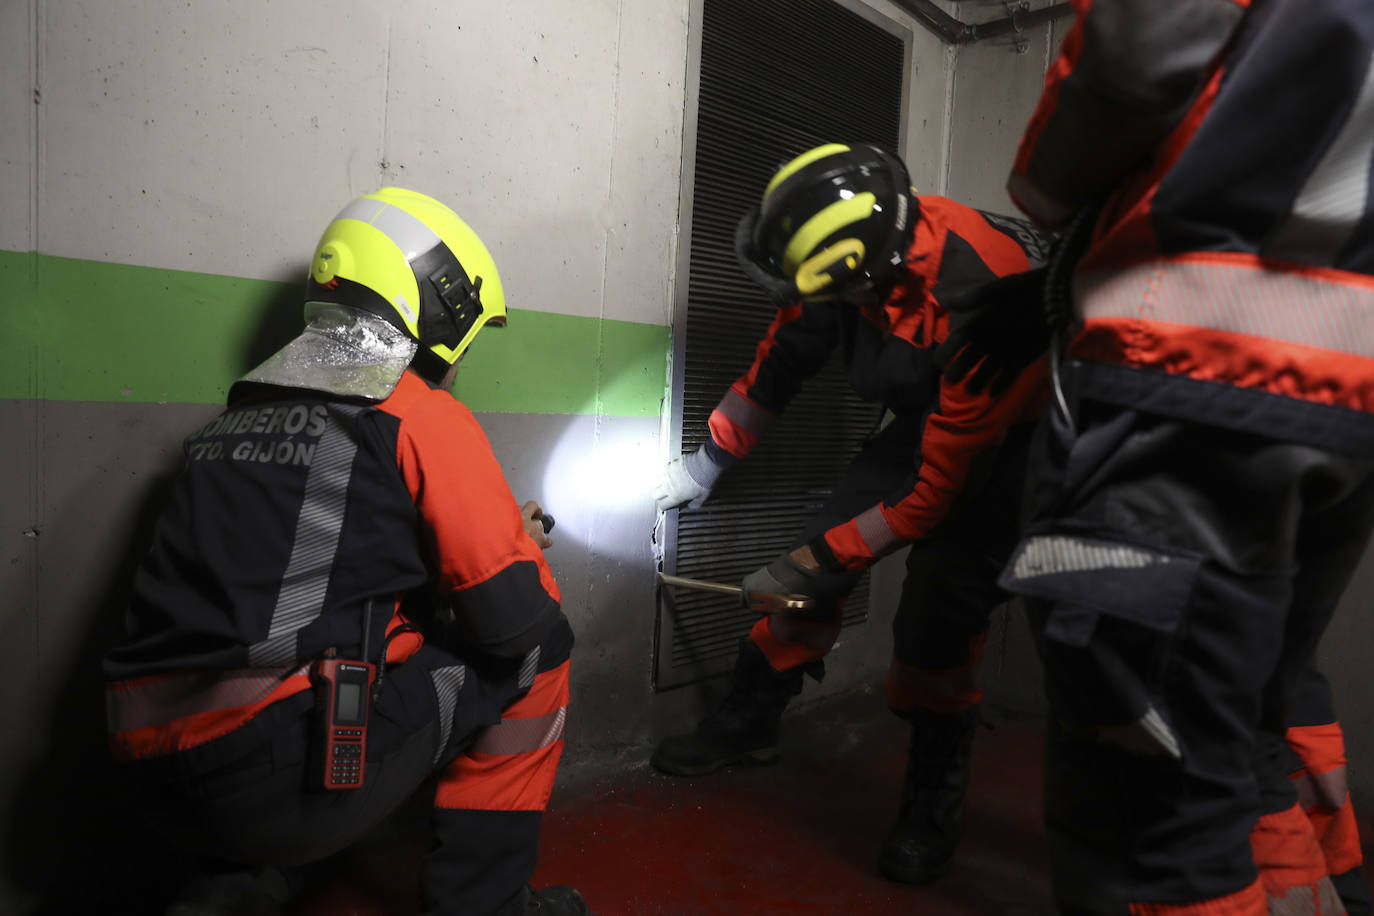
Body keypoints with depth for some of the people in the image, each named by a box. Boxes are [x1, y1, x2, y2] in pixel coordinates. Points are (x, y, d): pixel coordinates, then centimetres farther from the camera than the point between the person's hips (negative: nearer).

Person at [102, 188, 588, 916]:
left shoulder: (242, 411, 16)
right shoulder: (425, 417, -7)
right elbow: (516, 617, -9)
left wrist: (494, 532, 24)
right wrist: (520, 544, 15)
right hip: (284, 779, -7)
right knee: (535, 649, 7)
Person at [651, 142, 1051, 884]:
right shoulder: (860, 241, -19)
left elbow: (934, 495, -30)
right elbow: (781, 359, -3)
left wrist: (811, 563, -22)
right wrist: (706, 464, 6)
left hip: (1008, 440, -6)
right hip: (925, 417, 6)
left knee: (937, 610, -17)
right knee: (819, 554, -2)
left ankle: (935, 794, 10)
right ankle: (748, 724, 18)